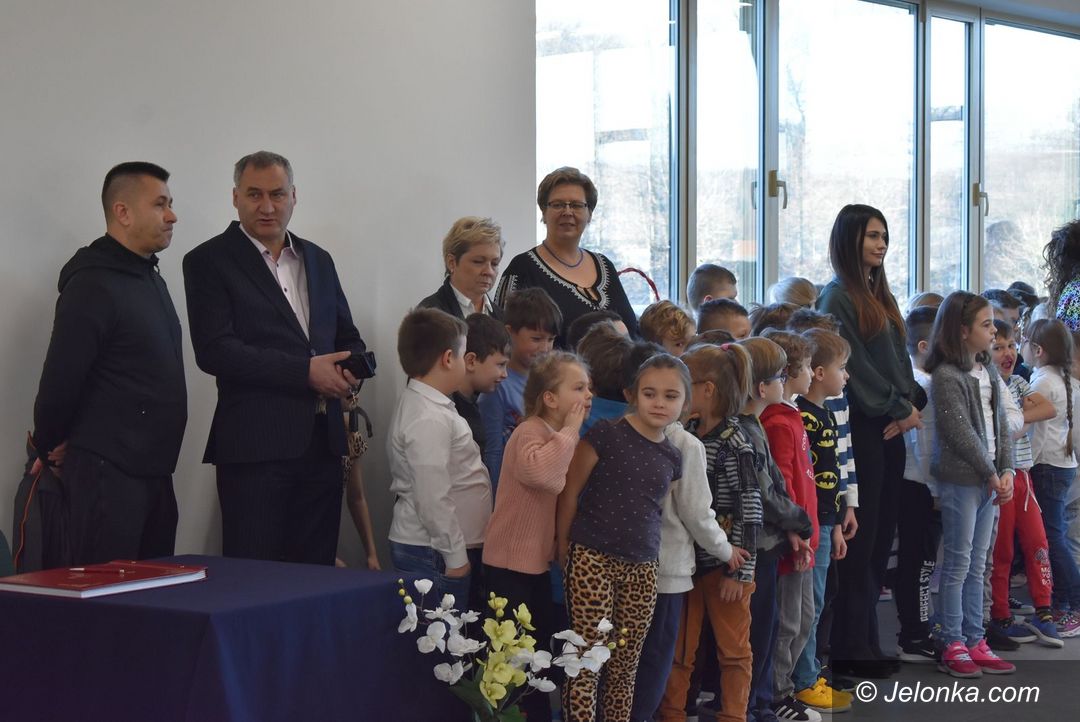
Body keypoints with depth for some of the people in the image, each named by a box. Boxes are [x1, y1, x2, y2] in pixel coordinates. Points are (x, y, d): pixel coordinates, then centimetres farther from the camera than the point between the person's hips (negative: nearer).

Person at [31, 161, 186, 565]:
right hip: (106, 472, -9)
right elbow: (60, 380, -17)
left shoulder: (150, 278, 16)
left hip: (152, 470, 9)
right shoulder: (93, 284, -14)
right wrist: (50, 449, -3)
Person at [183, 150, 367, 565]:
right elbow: (215, 351, -12)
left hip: (322, 443, 5)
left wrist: (352, 370, -3)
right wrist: (305, 371, -16)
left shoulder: (318, 260, 17)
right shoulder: (210, 262, -1)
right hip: (256, 446, -5)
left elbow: (348, 340, 22)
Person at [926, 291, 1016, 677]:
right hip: (960, 480, -8)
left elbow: (1001, 425, 12)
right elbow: (961, 433, -15)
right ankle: (953, 645, 5)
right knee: (958, 564, -2)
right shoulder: (946, 377, -13)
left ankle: (974, 641, 17)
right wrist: (991, 474, -10)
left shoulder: (987, 372, 12)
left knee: (977, 564, 11)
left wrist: (1006, 470, 1)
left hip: (989, 479, 8)